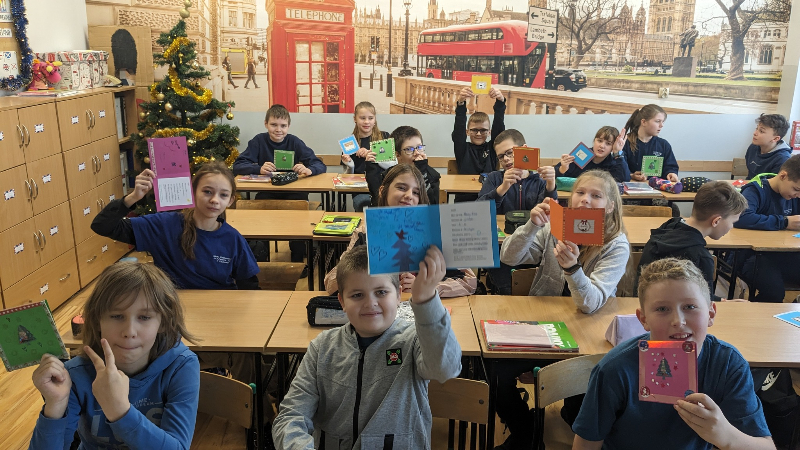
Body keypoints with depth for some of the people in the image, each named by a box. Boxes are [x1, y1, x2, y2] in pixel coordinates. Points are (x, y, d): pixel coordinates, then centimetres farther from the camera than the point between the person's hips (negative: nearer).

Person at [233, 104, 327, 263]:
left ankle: (297, 260, -10)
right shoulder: (259, 141, 0)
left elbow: (320, 165, -6)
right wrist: (259, 169, -28)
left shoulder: (294, 142, 0)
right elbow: (237, 166, -8)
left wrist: (309, 170, -30)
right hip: (267, 193, 0)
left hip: (292, 192, 1)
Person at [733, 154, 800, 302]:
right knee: (774, 292, -32)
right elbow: (741, 218, -30)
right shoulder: (757, 190, -11)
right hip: (752, 256, -7)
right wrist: (784, 222, -23)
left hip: (782, 255, 7)